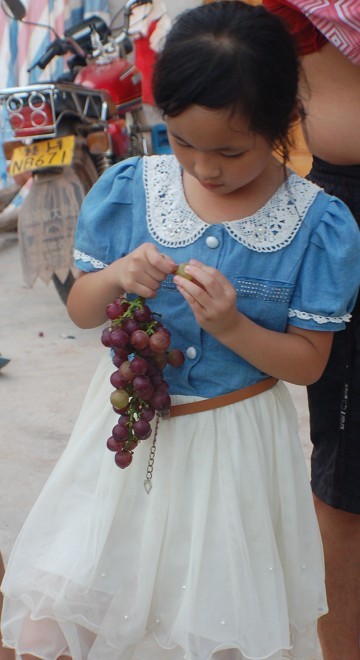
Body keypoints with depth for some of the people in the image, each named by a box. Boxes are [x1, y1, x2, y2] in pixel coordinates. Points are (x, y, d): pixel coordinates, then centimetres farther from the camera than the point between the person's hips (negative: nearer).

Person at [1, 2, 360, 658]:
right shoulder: (128, 189, -7)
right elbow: (80, 311, 2)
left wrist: (232, 326, -25)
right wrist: (115, 277, -20)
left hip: (234, 441, -1)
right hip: (125, 427, 2)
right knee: (57, 603, 4)